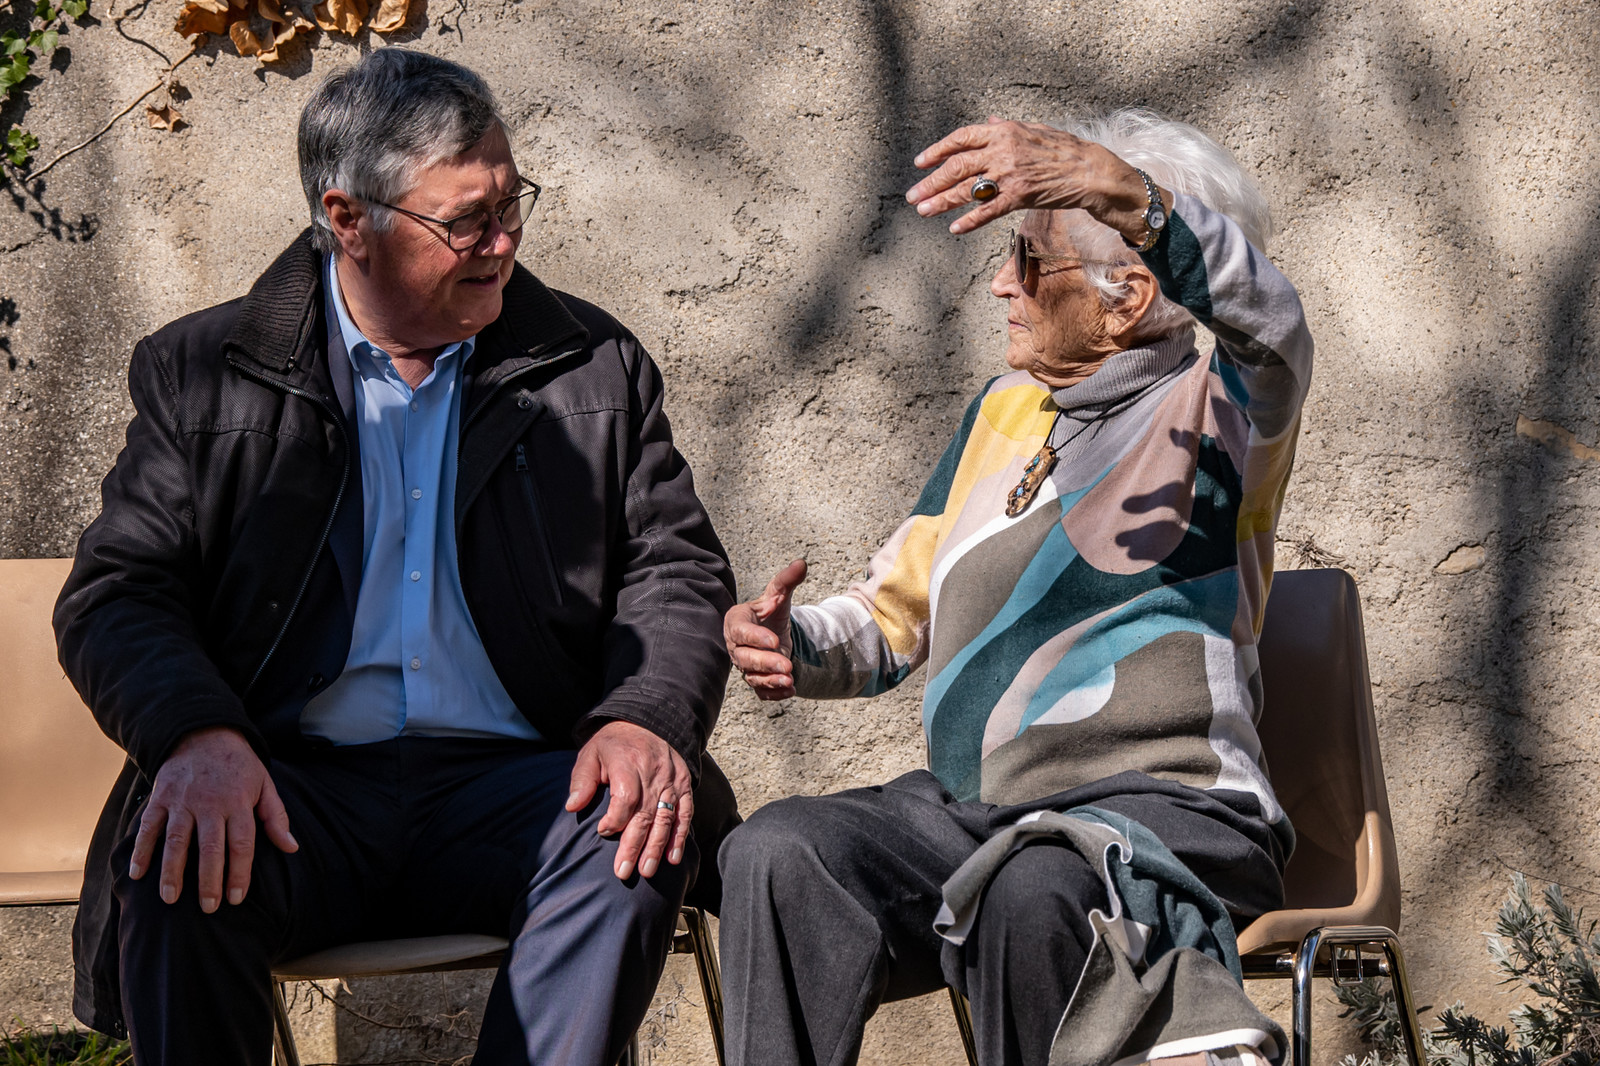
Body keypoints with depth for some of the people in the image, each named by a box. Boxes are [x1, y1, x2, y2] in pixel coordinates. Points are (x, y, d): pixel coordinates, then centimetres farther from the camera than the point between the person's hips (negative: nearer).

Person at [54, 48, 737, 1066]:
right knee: (181, 865, -33)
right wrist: (198, 733, -19)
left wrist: (647, 716, -12)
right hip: (299, 786, -1)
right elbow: (116, 594, 3)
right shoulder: (203, 373, 9)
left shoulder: (592, 364, 14)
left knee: (637, 838, -31)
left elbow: (676, 573, 11)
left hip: (512, 787, 1)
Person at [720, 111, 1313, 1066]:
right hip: (969, 810, 5)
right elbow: (896, 615, 25)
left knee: (1033, 890, -39)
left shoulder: (1222, 408, 3)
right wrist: (795, 645, 2)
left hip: (1166, 812, -5)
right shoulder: (1006, 412, 21)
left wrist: (1112, 185, -38)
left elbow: (1268, 317, -23)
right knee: (781, 854, -25)